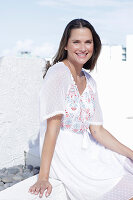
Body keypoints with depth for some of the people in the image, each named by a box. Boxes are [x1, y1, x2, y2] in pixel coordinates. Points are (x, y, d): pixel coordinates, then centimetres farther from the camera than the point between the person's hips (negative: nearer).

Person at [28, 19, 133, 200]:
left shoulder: (90, 81, 8)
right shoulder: (58, 73, -14)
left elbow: (97, 130, 6)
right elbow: (53, 126, -21)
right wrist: (43, 178, -24)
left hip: (85, 150, 7)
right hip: (63, 155, -7)